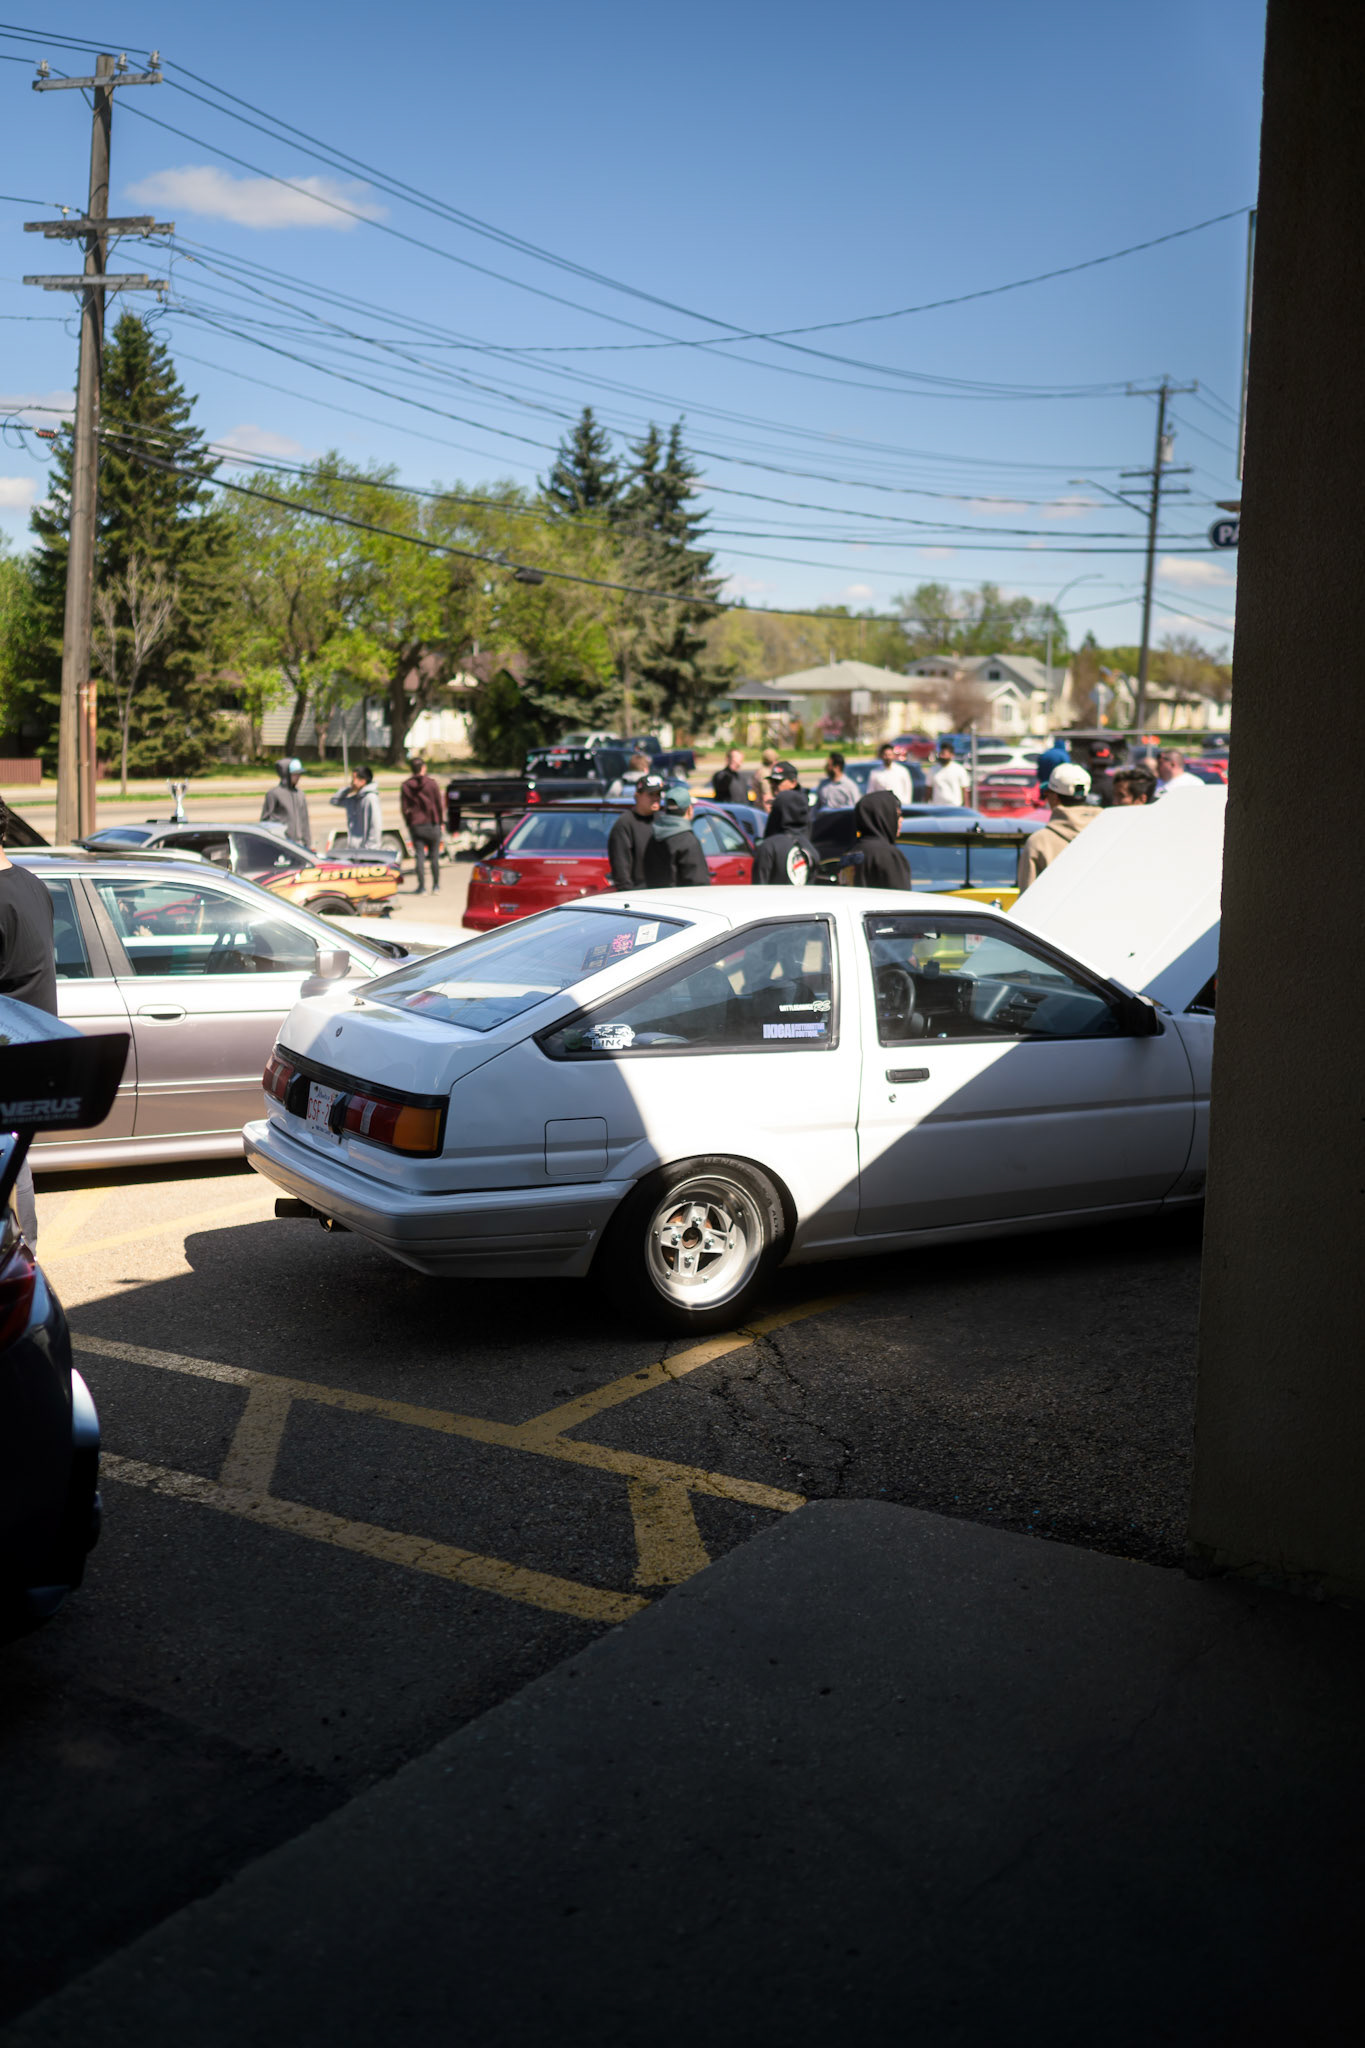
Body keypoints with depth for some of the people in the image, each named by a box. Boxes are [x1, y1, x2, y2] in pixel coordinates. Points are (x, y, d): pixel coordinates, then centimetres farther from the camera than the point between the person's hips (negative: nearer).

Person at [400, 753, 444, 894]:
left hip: (415, 825, 1)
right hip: (432, 824, -1)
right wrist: (440, 821, 10)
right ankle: (436, 885, 11)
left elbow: (404, 808, 0)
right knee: (434, 856, 8)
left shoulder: (406, 786, 0)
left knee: (418, 856, 3)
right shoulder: (432, 783, -6)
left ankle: (422, 886, 0)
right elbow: (440, 805, -4)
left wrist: (408, 824, 12)